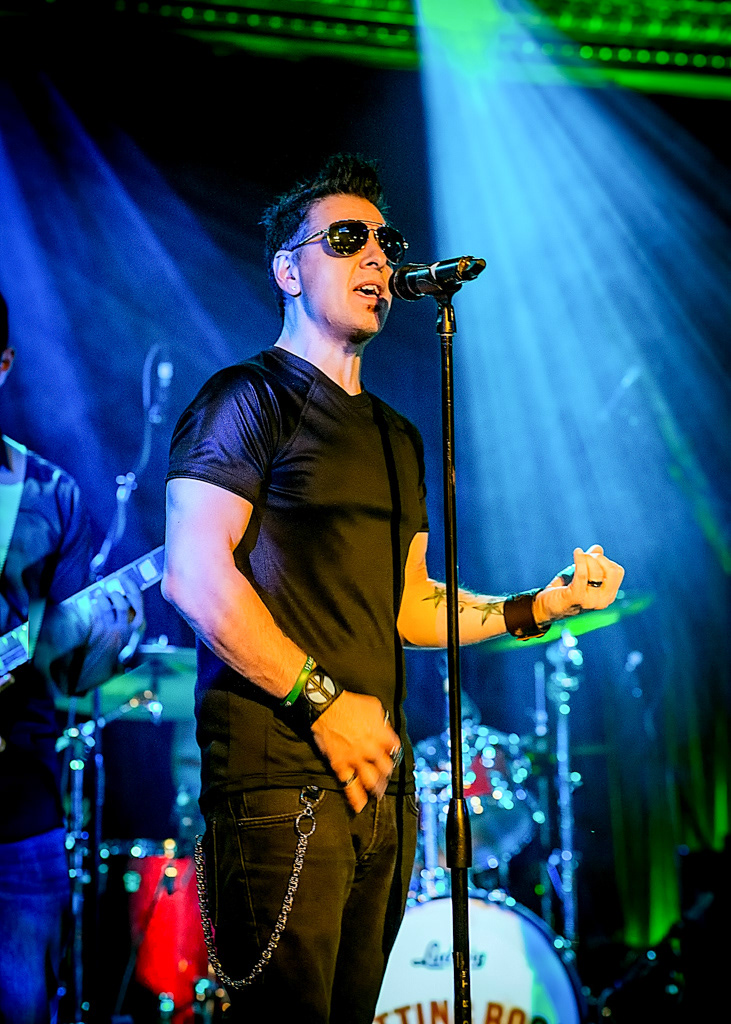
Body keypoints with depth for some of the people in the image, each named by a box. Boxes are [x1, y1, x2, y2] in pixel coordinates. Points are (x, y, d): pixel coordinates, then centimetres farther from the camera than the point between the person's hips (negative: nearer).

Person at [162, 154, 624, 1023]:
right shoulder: (250, 398, -3)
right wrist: (323, 701, -16)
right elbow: (194, 574, -15)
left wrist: (539, 606, 9)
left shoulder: (397, 437, 22)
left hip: (380, 777, 8)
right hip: (281, 778, -8)